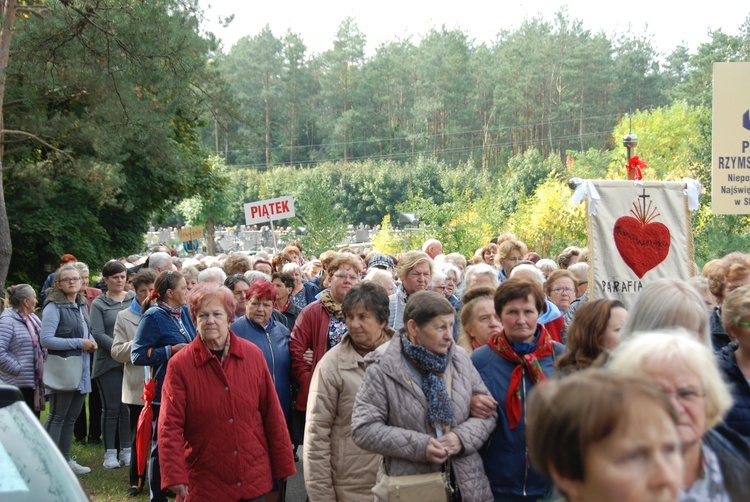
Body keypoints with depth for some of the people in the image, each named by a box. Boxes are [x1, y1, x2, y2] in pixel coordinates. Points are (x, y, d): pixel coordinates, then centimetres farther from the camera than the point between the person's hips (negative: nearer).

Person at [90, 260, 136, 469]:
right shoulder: (99, 304, 2)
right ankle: (110, 453, 8)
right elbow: (98, 334, -6)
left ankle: (126, 451, 13)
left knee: (129, 407, 4)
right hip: (108, 363, -2)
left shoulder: (134, 299, 9)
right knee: (111, 408, 0)